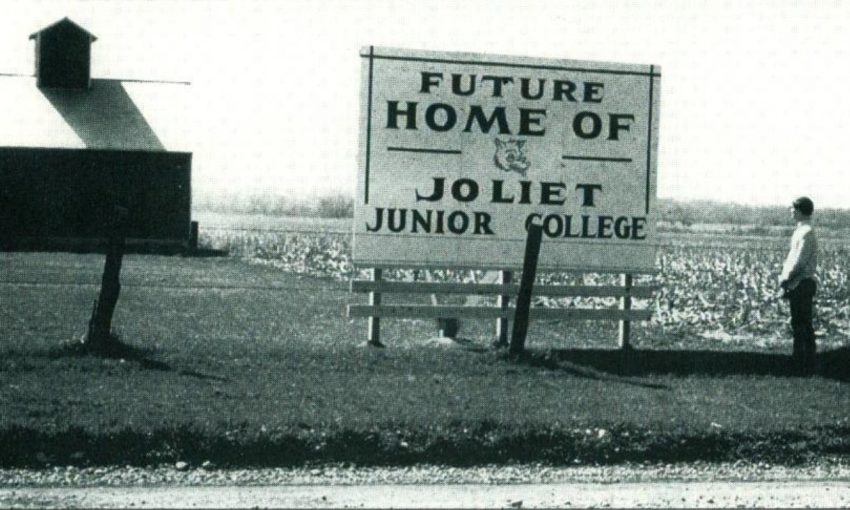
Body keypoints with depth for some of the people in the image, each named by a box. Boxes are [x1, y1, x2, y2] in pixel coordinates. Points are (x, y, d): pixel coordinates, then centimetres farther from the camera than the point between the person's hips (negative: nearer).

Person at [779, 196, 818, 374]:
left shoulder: (806, 233, -17)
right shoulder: (801, 231, 14)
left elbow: (799, 262, -20)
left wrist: (786, 279, -11)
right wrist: (785, 277, 11)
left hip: (801, 284, -10)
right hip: (798, 284, 10)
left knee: (802, 325, -5)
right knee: (799, 324, 16)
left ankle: (806, 365, -2)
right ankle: (799, 360, 25)